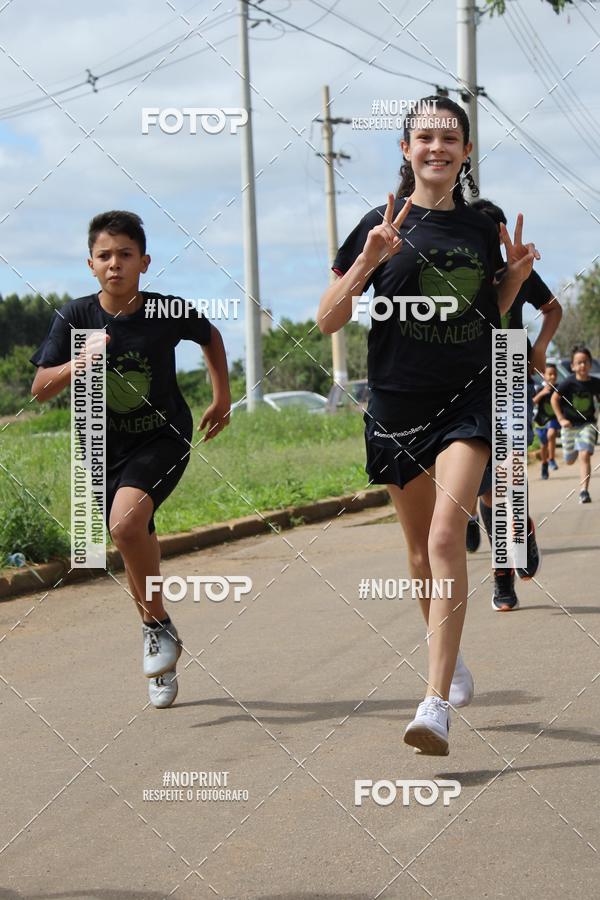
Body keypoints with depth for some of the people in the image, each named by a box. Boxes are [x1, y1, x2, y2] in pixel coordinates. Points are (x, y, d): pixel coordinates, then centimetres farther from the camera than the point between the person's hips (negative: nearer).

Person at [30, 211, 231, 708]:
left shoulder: (168, 311, -15)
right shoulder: (75, 317, -12)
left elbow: (211, 336, 8)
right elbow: (39, 390, -13)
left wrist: (223, 398, 12)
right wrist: (79, 363, -30)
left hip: (164, 438, -3)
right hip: (106, 447, 3)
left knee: (126, 522, -29)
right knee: (138, 548, 10)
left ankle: (160, 624, -9)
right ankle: (163, 655, 29)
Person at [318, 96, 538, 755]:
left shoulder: (481, 229, 6)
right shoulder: (382, 224, -2)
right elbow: (327, 321, -5)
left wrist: (516, 276, 1)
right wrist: (367, 261, -20)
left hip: (467, 400, -1)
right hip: (398, 404, 1)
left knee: (447, 537, -18)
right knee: (420, 546, 14)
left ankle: (436, 704, -21)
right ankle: (448, 654, 42)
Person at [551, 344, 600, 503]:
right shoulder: (569, 382, -17)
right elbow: (554, 399, -6)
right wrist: (561, 419, -10)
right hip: (570, 425, 0)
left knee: (585, 455, -20)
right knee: (570, 460, 16)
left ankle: (584, 491, -19)